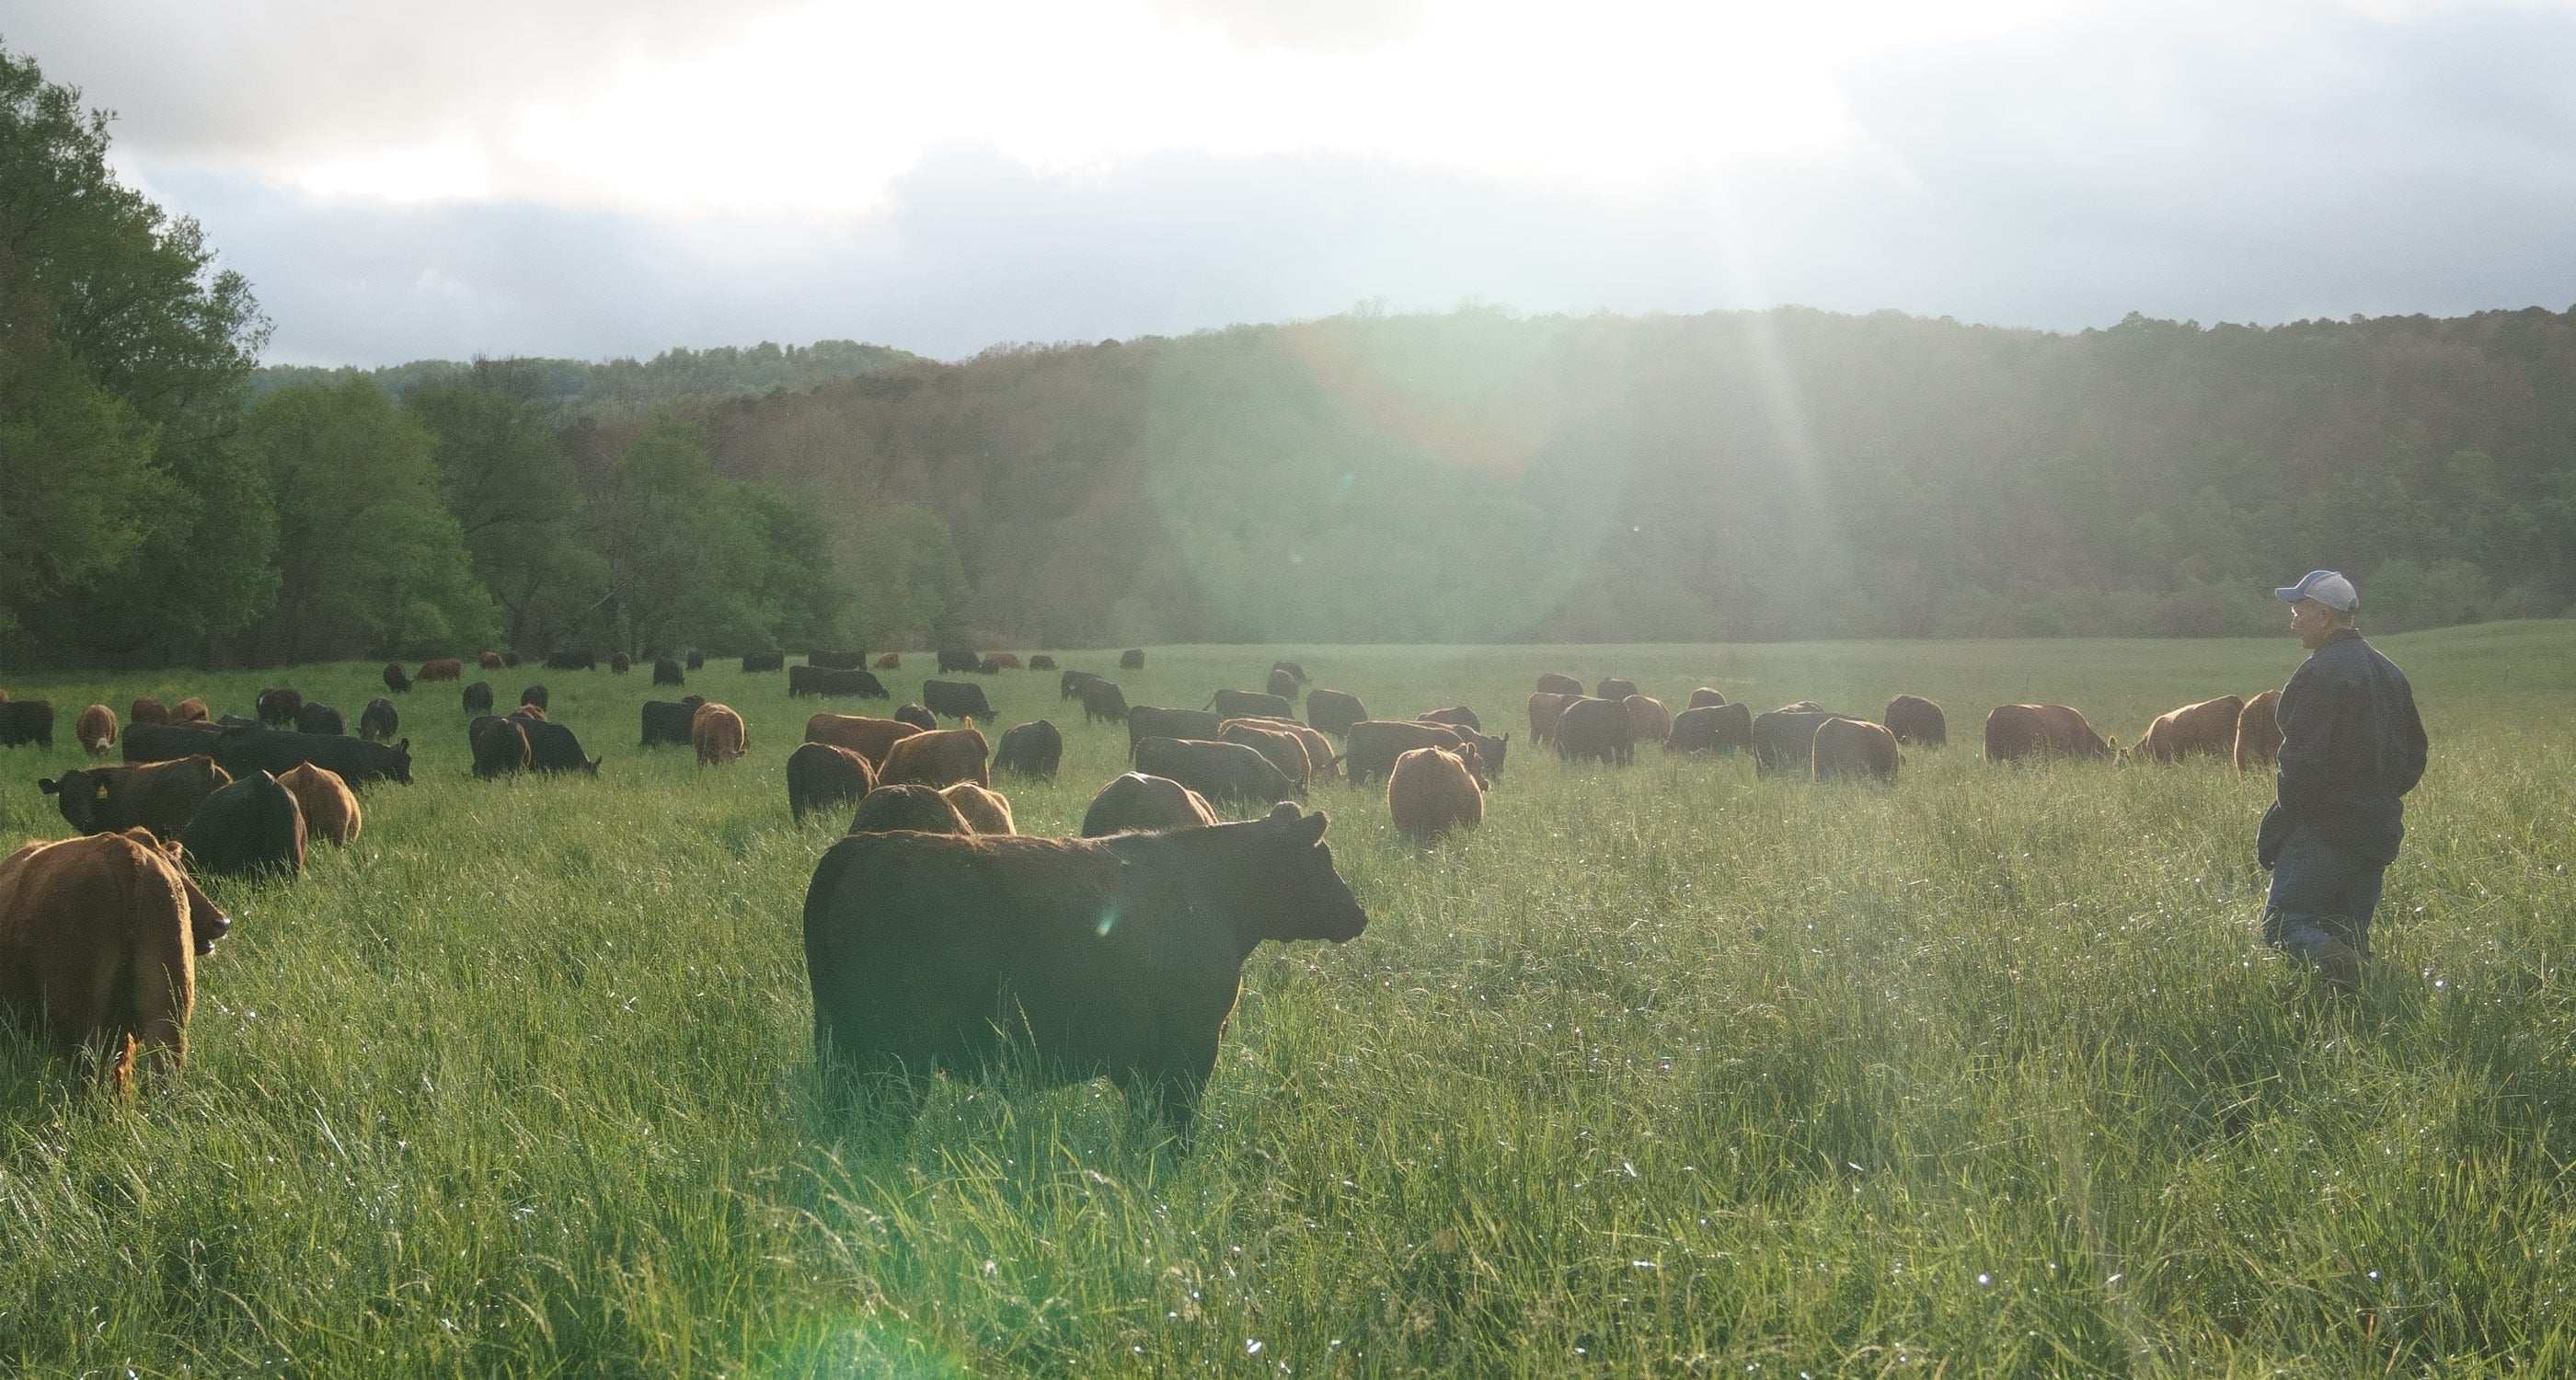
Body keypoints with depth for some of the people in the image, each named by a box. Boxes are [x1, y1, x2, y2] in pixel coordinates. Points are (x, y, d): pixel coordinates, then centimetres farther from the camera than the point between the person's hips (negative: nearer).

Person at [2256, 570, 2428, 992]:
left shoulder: (2319, 674, -15)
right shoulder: (2388, 672, 14)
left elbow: (2304, 760, -20)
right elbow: (2414, 757, 19)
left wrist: (2283, 815, -7)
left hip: (2321, 829, -8)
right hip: (2377, 830, 8)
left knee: (2283, 920, -4)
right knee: (2351, 928, 14)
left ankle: (2328, 956, -31)